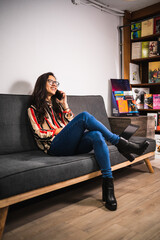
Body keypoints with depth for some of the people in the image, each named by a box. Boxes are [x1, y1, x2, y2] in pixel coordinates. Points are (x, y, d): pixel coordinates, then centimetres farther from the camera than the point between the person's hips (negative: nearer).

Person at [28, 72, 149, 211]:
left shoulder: (57, 103, 29)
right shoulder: (33, 109, 13)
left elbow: (71, 123, 18)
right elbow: (38, 133, 0)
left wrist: (65, 105, 11)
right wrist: (60, 130, -2)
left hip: (72, 145, 5)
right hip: (55, 147, -5)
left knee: (96, 135, -31)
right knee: (84, 116, -28)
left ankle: (108, 186, -34)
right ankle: (121, 143, -20)